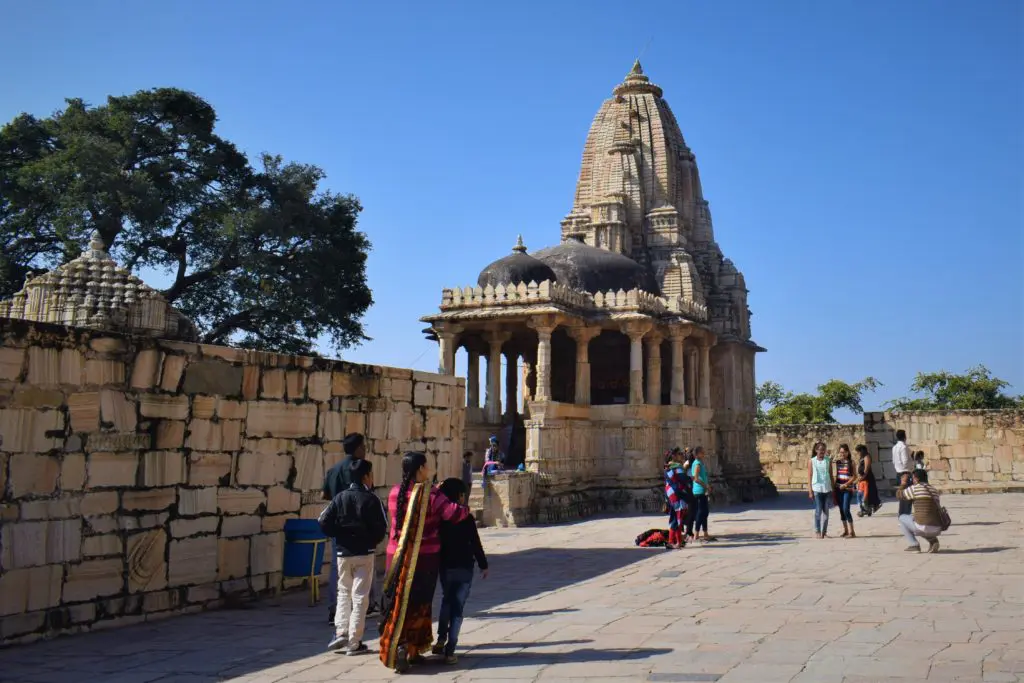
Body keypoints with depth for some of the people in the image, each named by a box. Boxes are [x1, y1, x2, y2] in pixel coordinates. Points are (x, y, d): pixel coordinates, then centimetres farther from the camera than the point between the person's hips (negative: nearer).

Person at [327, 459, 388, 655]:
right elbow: (382, 528, -10)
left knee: (343, 592, 18)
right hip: (364, 553, -3)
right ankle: (354, 643, 4)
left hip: (343, 553, 3)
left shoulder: (340, 498, 0)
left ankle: (341, 632, 4)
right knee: (360, 596, 4)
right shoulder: (371, 499, -9)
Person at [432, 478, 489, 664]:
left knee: (446, 601, 24)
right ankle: (450, 650, -4)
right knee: (458, 606, 1)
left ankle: (441, 640, 17)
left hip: (445, 567, 4)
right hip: (464, 568, -4)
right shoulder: (466, 518, -11)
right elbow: (476, 544, -9)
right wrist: (483, 565, 1)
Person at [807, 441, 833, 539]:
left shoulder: (828, 461, 8)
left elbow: (831, 476, 11)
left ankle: (824, 531, 11)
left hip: (827, 489, 3)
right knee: (818, 510, -6)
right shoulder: (811, 461, 2)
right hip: (816, 489, -3)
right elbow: (809, 477, 1)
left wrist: (833, 489, 7)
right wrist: (810, 491, -5)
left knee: (826, 511, 5)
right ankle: (817, 531, 2)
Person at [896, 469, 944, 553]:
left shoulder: (915, 488, -2)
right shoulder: (934, 490, 17)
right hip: (937, 529, 6)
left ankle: (914, 545, 7)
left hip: (924, 527, -6)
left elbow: (899, 495, 12)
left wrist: (903, 483, 27)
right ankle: (933, 540, 11)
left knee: (902, 518, 18)